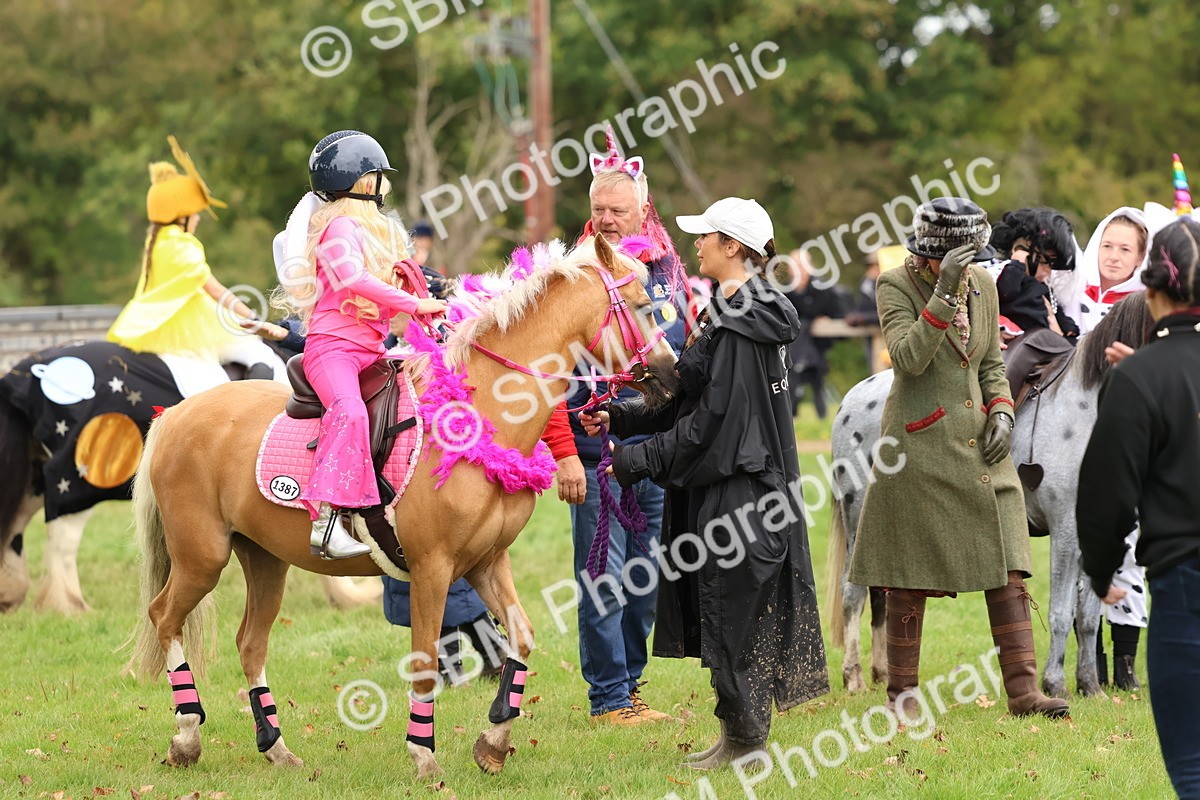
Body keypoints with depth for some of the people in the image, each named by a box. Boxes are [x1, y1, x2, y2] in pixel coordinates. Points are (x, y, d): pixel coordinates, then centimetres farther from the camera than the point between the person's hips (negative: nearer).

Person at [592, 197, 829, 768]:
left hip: (733, 485, -10)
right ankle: (742, 735, 20)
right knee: (723, 611, 14)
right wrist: (621, 419, 9)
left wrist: (639, 459, -16)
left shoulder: (737, 324, -19)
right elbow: (694, 401, 16)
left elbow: (712, 420, -21)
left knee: (731, 610, -2)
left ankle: (744, 738, 6)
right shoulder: (745, 311, 12)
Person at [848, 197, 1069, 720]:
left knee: (1008, 568, -2)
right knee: (913, 577, 1)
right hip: (921, 447, -5)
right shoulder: (896, 286, -7)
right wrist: (945, 293, -29)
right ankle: (901, 691, 13)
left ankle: (1023, 691, -3)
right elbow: (909, 356, -23)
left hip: (980, 445, 5)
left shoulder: (983, 285, 9)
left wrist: (1001, 409, 1)